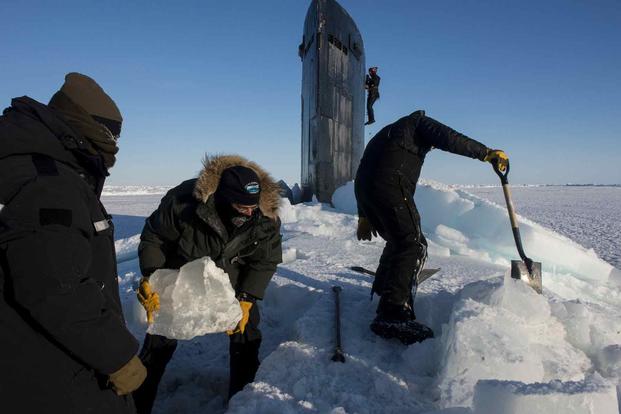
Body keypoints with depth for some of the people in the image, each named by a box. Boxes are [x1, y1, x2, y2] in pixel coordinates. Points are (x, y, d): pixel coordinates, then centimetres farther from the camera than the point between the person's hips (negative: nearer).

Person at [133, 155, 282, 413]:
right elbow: (153, 239, -17)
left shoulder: (267, 220, -25)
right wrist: (150, 278, -26)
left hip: (232, 284, 2)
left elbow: (265, 262, -13)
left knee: (246, 334, 4)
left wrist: (246, 299, -21)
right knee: (161, 338, 6)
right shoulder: (184, 200, -34)